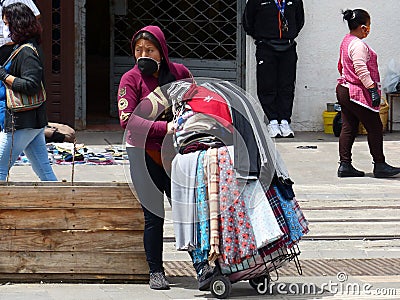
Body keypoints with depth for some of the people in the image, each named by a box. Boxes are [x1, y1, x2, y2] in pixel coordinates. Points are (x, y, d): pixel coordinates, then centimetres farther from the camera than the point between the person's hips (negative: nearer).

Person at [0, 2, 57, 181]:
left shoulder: (26, 52, -16)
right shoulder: (32, 46, 14)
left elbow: (30, 85, -24)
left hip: (22, 122, -10)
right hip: (35, 121, 10)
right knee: (45, 173, 11)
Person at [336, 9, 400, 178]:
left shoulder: (346, 41, 12)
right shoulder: (358, 45, -19)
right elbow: (361, 70, -26)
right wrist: (373, 89, -25)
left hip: (344, 89, 10)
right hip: (357, 93, -10)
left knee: (348, 128, 10)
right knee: (375, 127, 0)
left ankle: (345, 165, 10)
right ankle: (380, 165, 5)